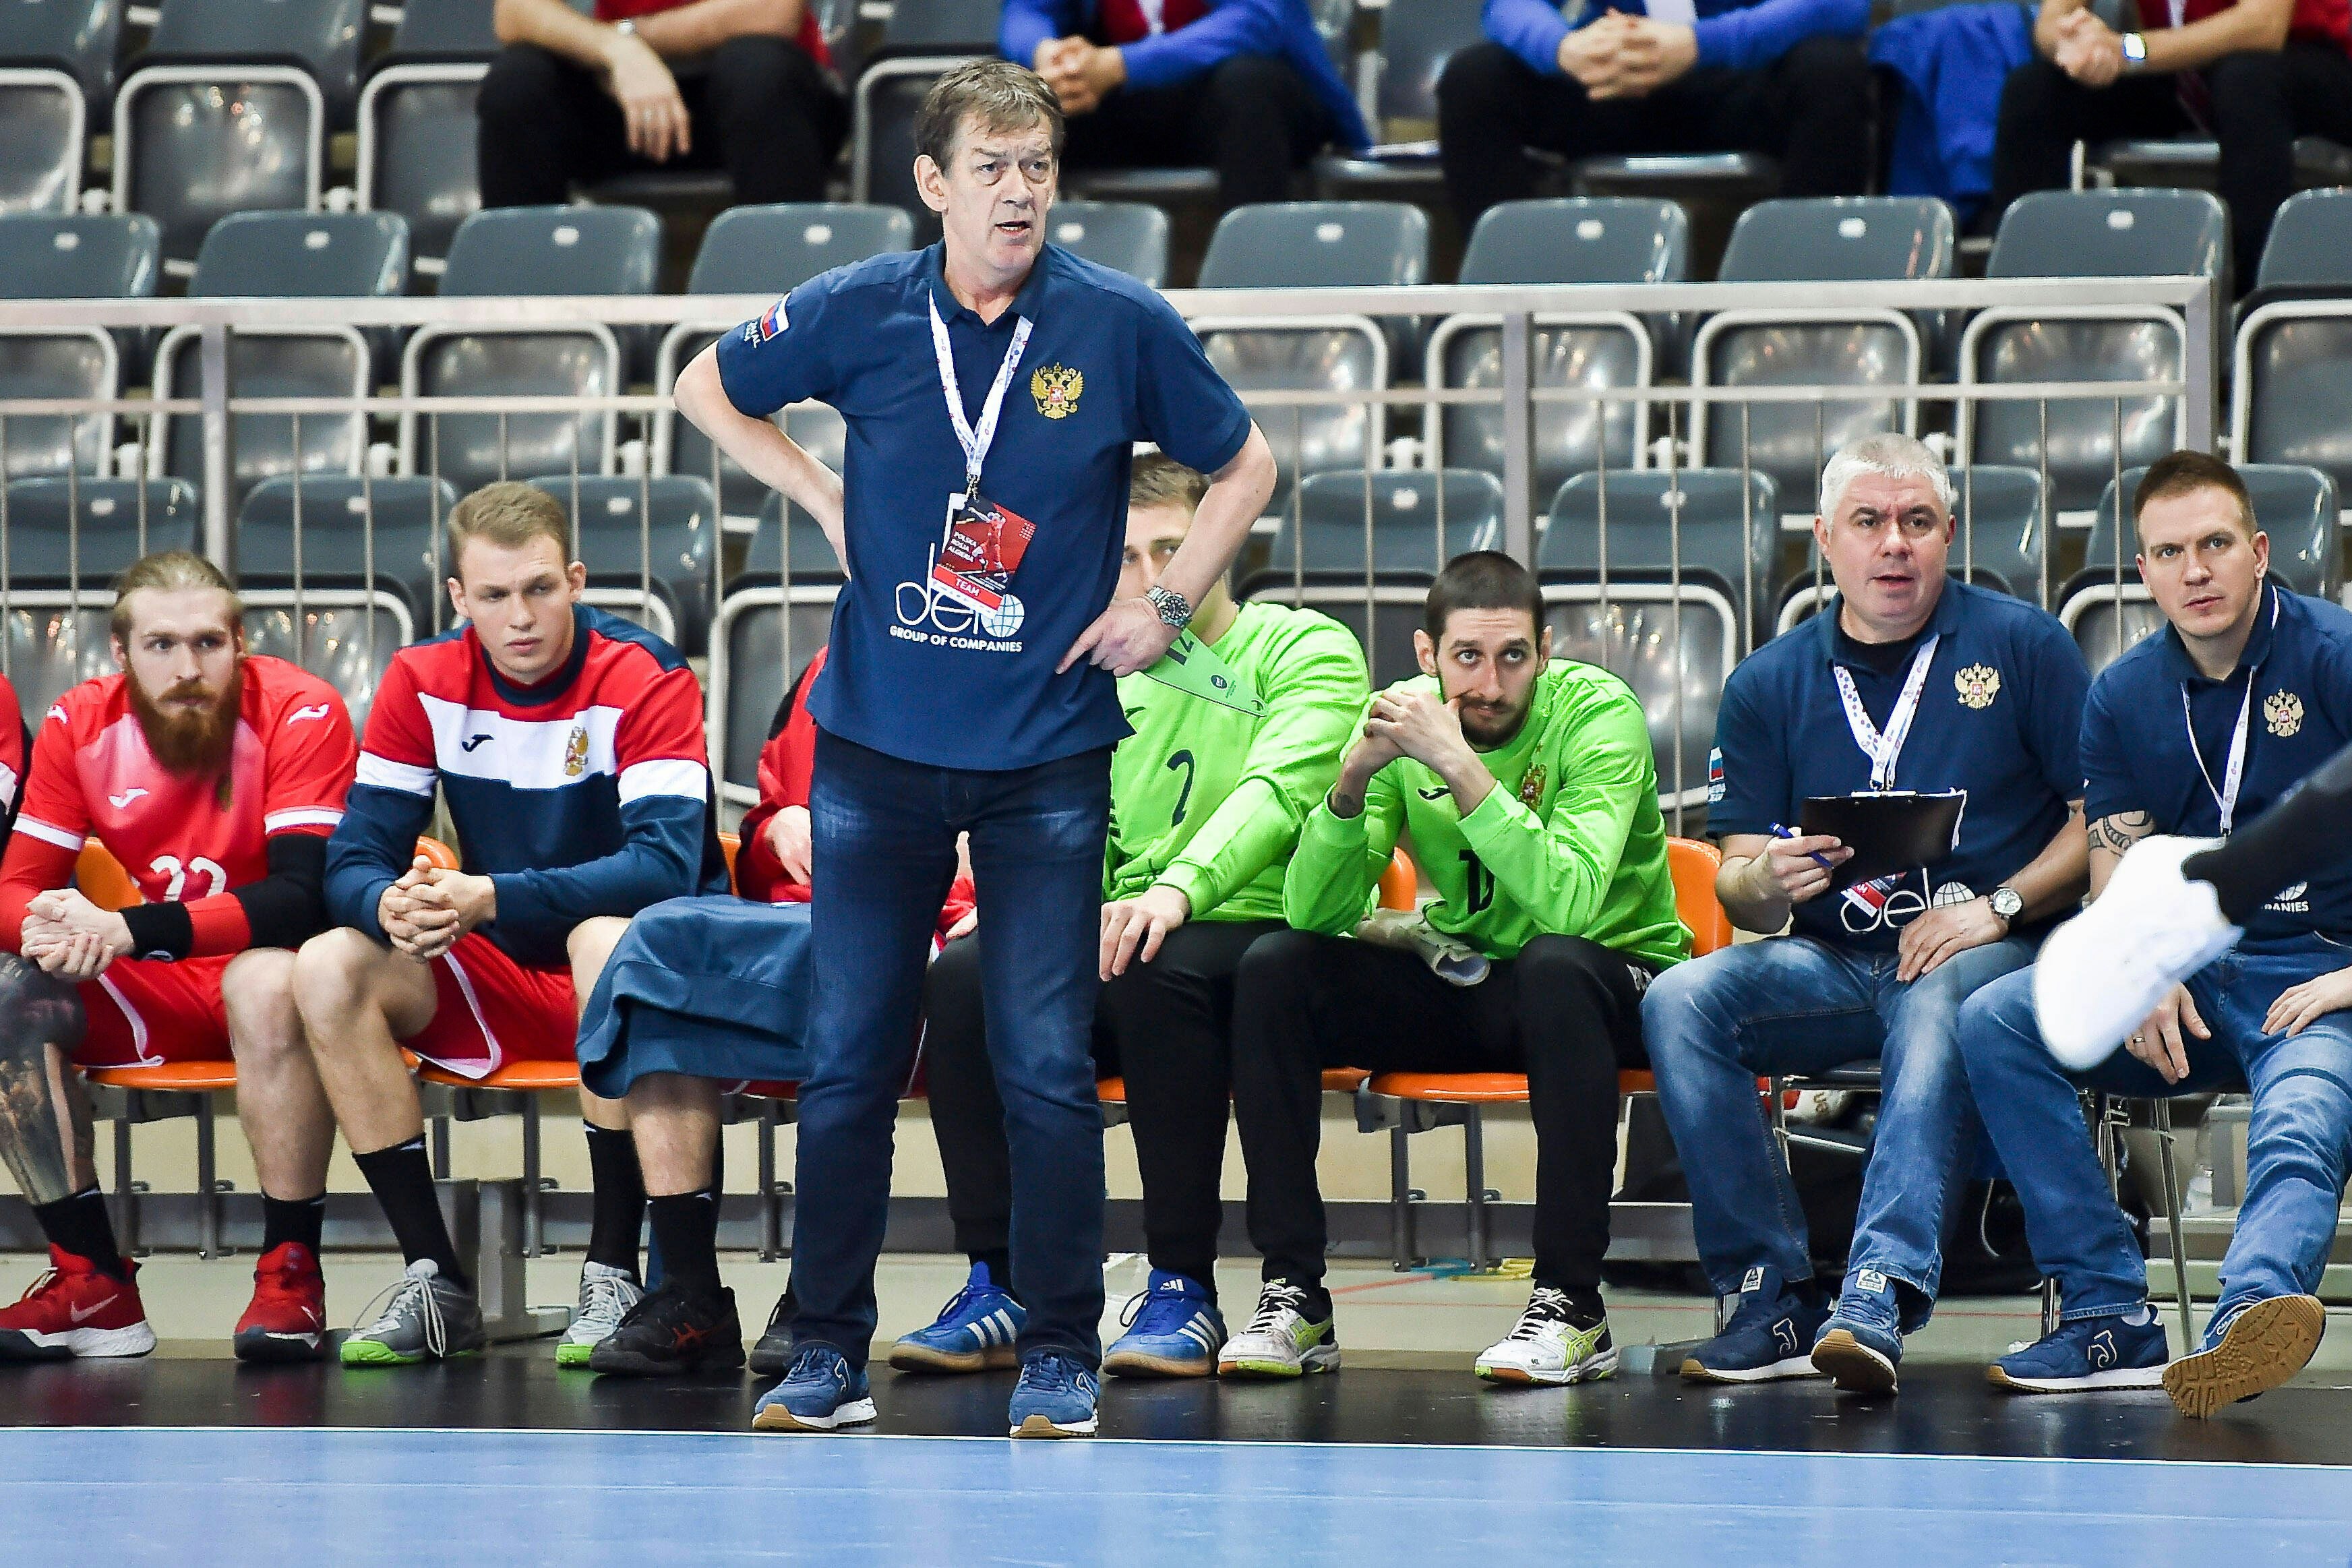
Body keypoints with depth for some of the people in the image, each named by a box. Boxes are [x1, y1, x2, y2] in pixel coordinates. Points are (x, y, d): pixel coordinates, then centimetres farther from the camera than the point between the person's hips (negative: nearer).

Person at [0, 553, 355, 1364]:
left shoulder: (299, 713, -18)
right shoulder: (81, 725, -4)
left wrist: (130, 929, -39)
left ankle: (292, 1274, -28)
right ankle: (93, 1282, -15)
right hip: (155, 995, 5)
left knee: (268, 980, -38)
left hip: (276, 970, -5)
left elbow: (304, 895, -28)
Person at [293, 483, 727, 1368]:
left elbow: (665, 864, -28)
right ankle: (437, 1282, -14)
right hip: (501, 981, 5)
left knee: (607, 939, -38)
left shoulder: (645, 681, -16)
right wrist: (391, 907, -32)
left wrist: (491, 898, -39)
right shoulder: (423, 683, -3)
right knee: (328, 969, -19)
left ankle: (614, 1275, -28)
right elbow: (355, 861, -6)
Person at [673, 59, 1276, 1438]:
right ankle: (831, 1355, 14)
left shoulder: (1123, 328, -4)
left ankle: (1061, 1353, 9)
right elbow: (707, 389, 15)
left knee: (1047, 1068, -2)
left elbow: (1246, 464, 11)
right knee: (849, 1062, 4)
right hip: (880, 743, 1)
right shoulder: (860, 315, -3)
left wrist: (1168, 606, 2)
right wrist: (820, 495, 5)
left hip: (1047, 753, -1)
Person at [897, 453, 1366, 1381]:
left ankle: (1185, 1290, -29)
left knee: (1157, 972, -39)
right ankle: (998, 1288, -20)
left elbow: (1277, 792, -17)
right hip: (1117, 943, 5)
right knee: (966, 974, -23)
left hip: (1262, 934, -5)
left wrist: (1178, 890, -35)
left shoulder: (1308, 650, 0)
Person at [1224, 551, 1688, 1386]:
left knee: (1554, 966, -38)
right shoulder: (1406, 716, -7)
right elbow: (1313, 914, -14)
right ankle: (1294, 1296, -14)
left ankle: (1572, 1306, -30)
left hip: (1604, 981, -4)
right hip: (1462, 983, 4)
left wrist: (1461, 766, -39)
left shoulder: (1599, 714, -19)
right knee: (1273, 969, -16)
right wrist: (1354, 778, -30)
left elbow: (1568, 903, -36)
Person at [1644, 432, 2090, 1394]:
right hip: (1829, 964, 4)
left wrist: (1998, 907, -13)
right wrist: (1769, 881, -14)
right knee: (1680, 1002, -24)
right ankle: (1771, 1300, -26)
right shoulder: (1769, 684, 12)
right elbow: (1738, 884, 10)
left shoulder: (2022, 646, 4)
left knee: (1940, 1006, -38)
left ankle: (1879, 1294, -52)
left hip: (1986, 954, -3)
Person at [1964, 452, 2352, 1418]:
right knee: (1994, 1022, -19)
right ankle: (2110, 1317, -25)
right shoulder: (2123, 698, 13)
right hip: (2186, 978, 5)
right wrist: (2142, 975, -11)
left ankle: (2246, 1318, -68)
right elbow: (2117, 877, 12)